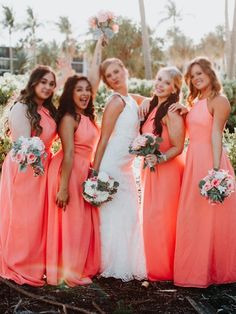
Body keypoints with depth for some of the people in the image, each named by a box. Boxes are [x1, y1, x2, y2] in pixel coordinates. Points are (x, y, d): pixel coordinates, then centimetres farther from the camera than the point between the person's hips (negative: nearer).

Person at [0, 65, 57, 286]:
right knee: (22, 220, 1)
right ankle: (19, 267, 15)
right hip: (24, 169, -8)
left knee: (38, 219, 13)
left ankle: (35, 264, 26)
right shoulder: (21, 108, -13)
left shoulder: (48, 109, 12)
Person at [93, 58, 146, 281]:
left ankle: (126, 264, 23)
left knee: (128, 216, 13)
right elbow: (103, 139, -13)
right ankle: (113, 266, 8)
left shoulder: (131, 100, 12)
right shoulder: (116, 101, -10)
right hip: (112, 165, -8)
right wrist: (95, 172, -18)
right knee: (114, 215, -2)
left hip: (125, 167, 8)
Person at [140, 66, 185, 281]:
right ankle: (153, 266, 25)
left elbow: (178, 147, -16)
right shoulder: (148, 105, 7)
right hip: (150, 170, 8)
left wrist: (159, 159, -28)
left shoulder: (172, 112, -16)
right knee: (150, 219, 12)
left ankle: (164, 270, 12)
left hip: (168, 170, -8)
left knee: (162, 220, -3)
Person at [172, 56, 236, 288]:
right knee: (192, 218, 12)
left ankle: (212, 271, 13)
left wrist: (216, 169, -22)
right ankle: (196, 269, 23)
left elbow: (216, 135, -16)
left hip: (209, 160, -8)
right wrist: (183, 109, 2)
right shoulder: (195, 101, 17)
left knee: (209, 218, -1)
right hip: (193, 161, 8)